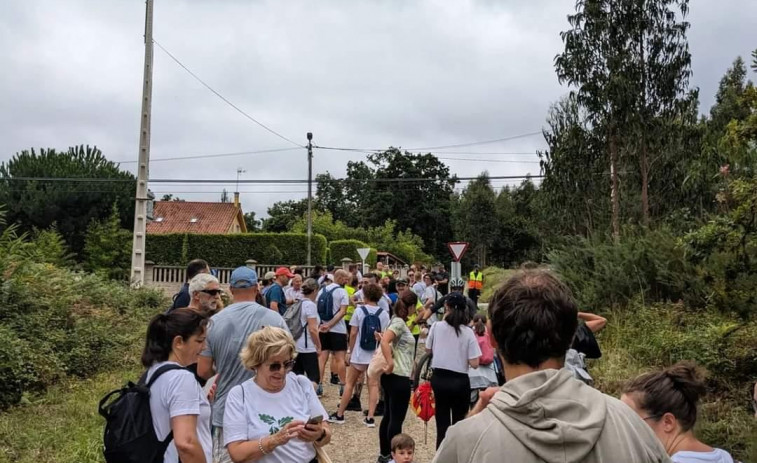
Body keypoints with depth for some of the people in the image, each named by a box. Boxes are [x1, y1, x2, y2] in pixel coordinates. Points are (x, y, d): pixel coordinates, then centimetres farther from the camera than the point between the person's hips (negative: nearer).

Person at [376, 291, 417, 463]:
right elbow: (384, 341, -31)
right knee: (396, 419, -2)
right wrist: (390, 364, -30)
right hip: (398, 377, -9)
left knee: (389, 416, 15)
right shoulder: (399, 322, -16)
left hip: (393, 376, 9)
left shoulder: (399, 321, 12)